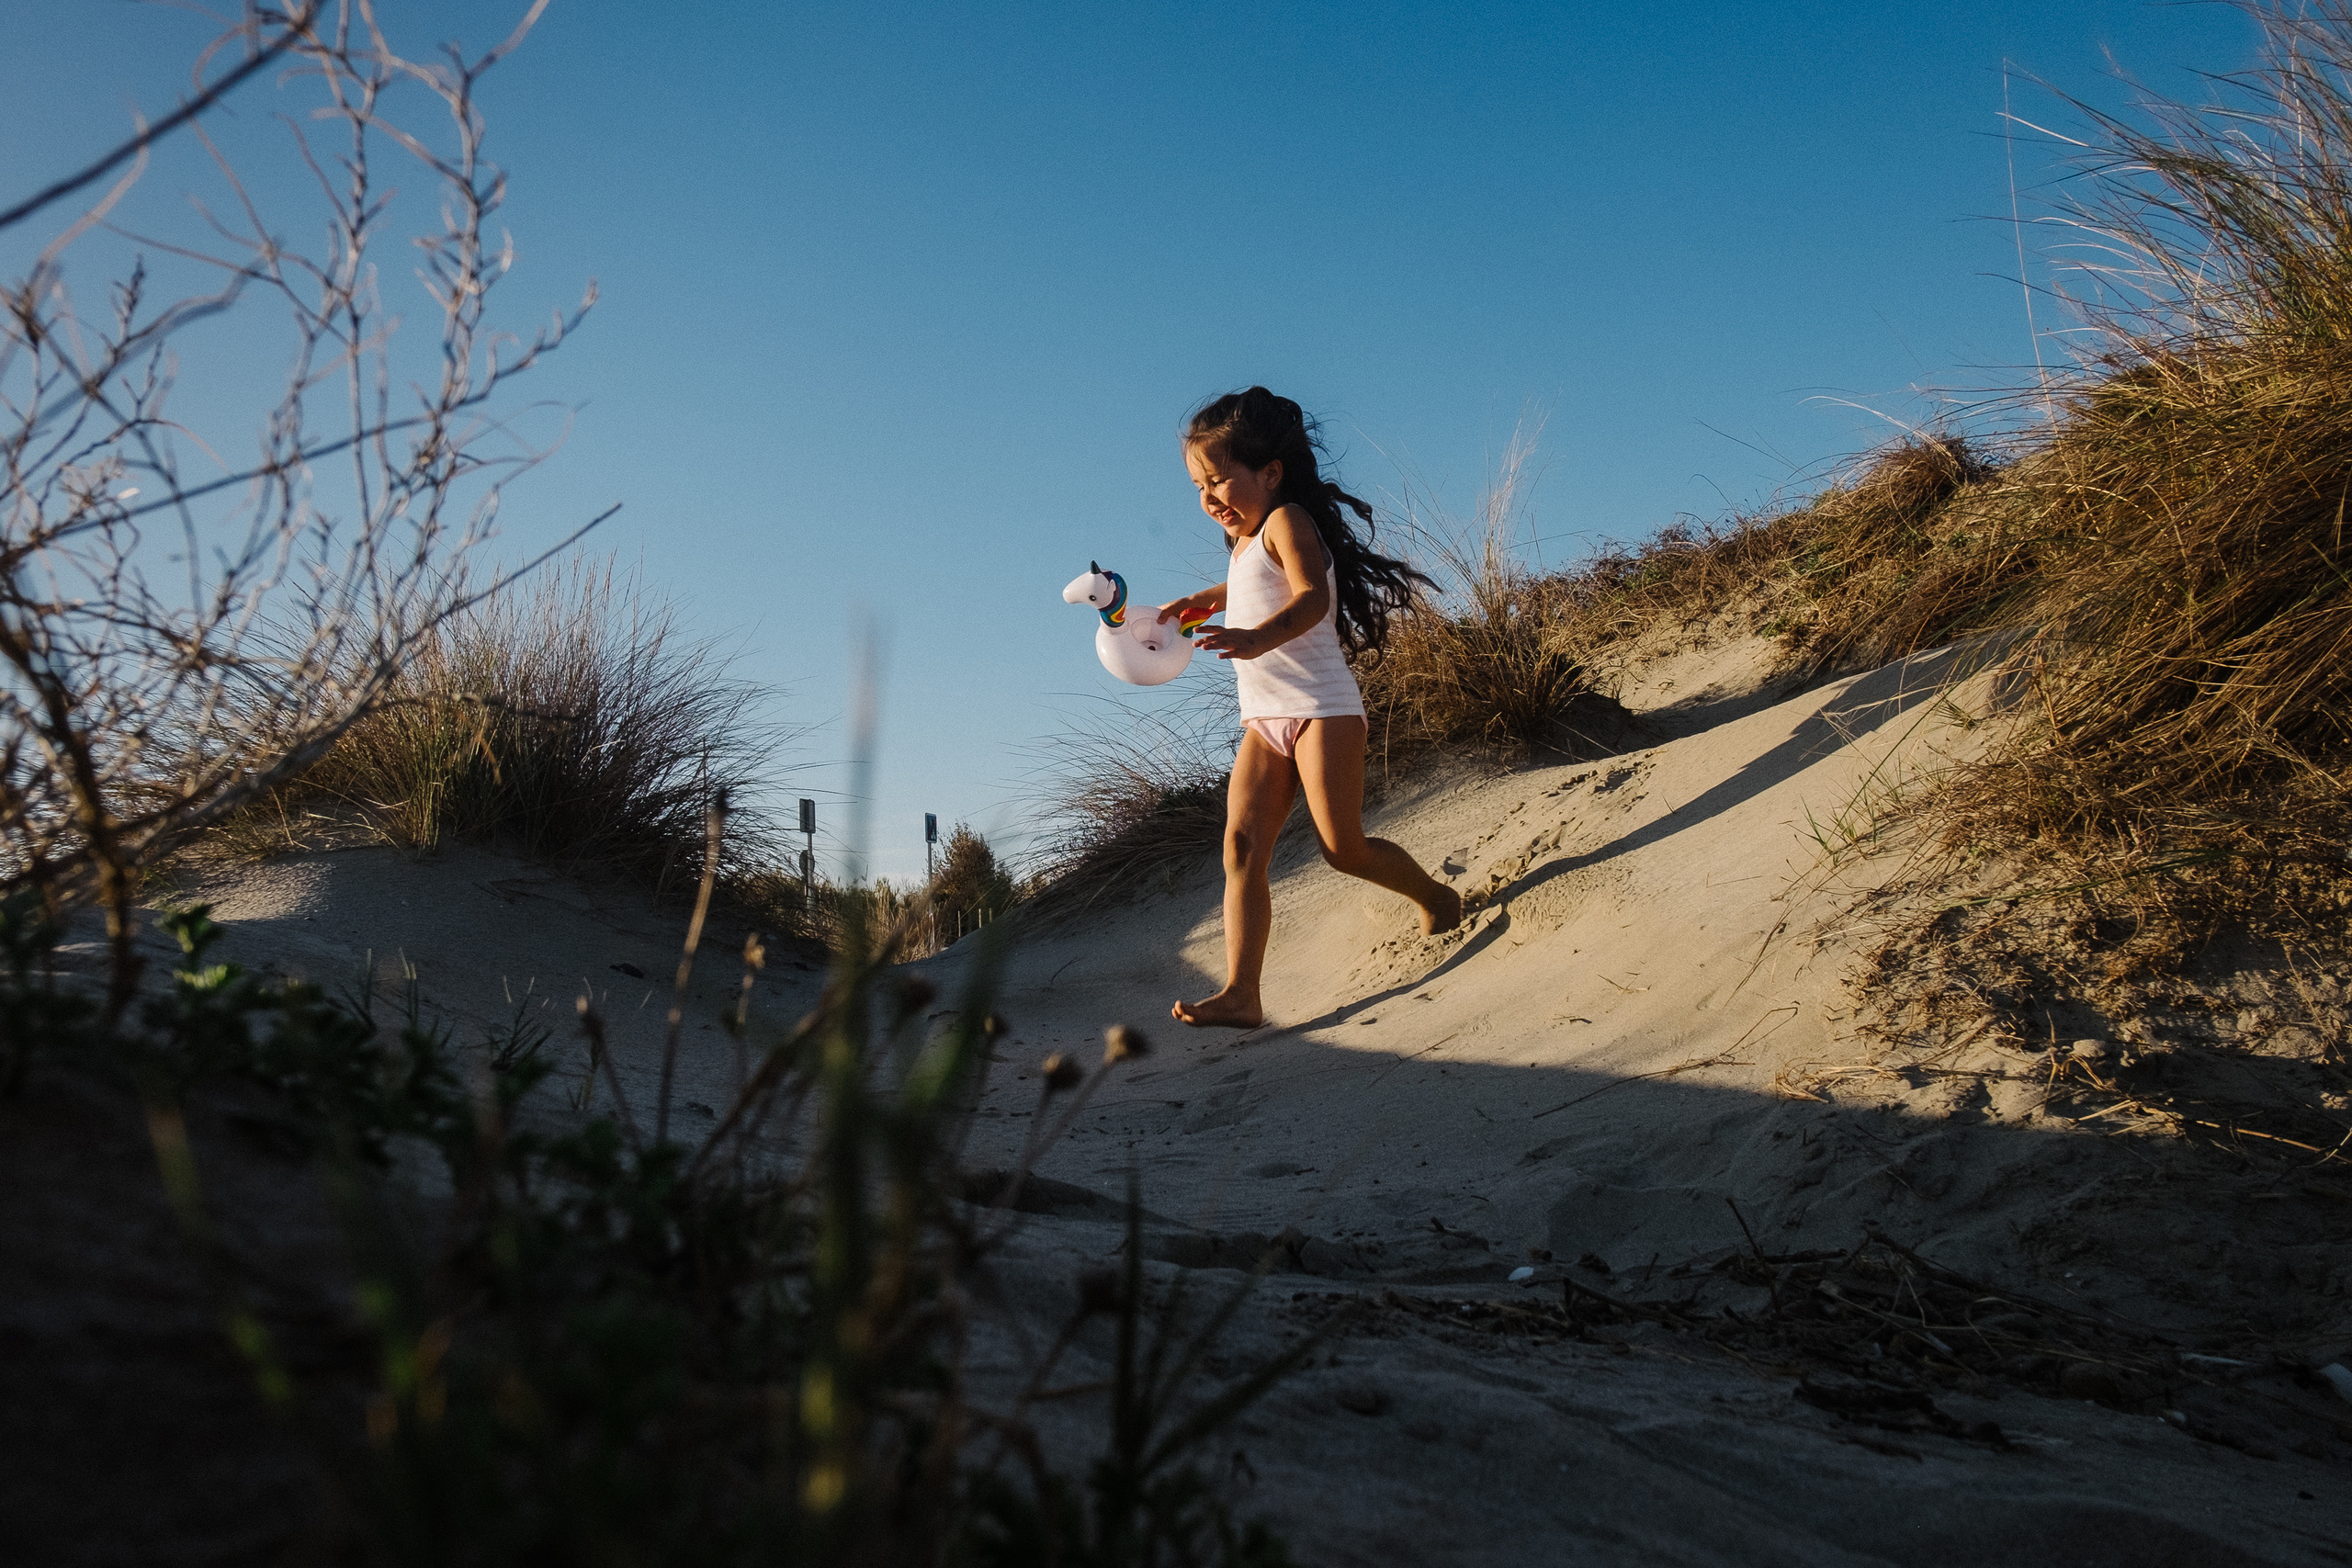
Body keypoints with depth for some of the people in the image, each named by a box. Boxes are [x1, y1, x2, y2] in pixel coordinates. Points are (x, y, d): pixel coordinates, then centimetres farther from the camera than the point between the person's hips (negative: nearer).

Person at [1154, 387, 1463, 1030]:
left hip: (1321, 707, -8)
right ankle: (1241, 994, -14)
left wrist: (1258, 637, -45)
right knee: (1241, 849, -8)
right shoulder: (1246, 546, 21)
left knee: (1343, 848, -8)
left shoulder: (1287, 520, -8)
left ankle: (1437, 898, 21)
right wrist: (1199, 601, 41)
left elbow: (1312, 597, -29)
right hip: (1263, 720, 9)